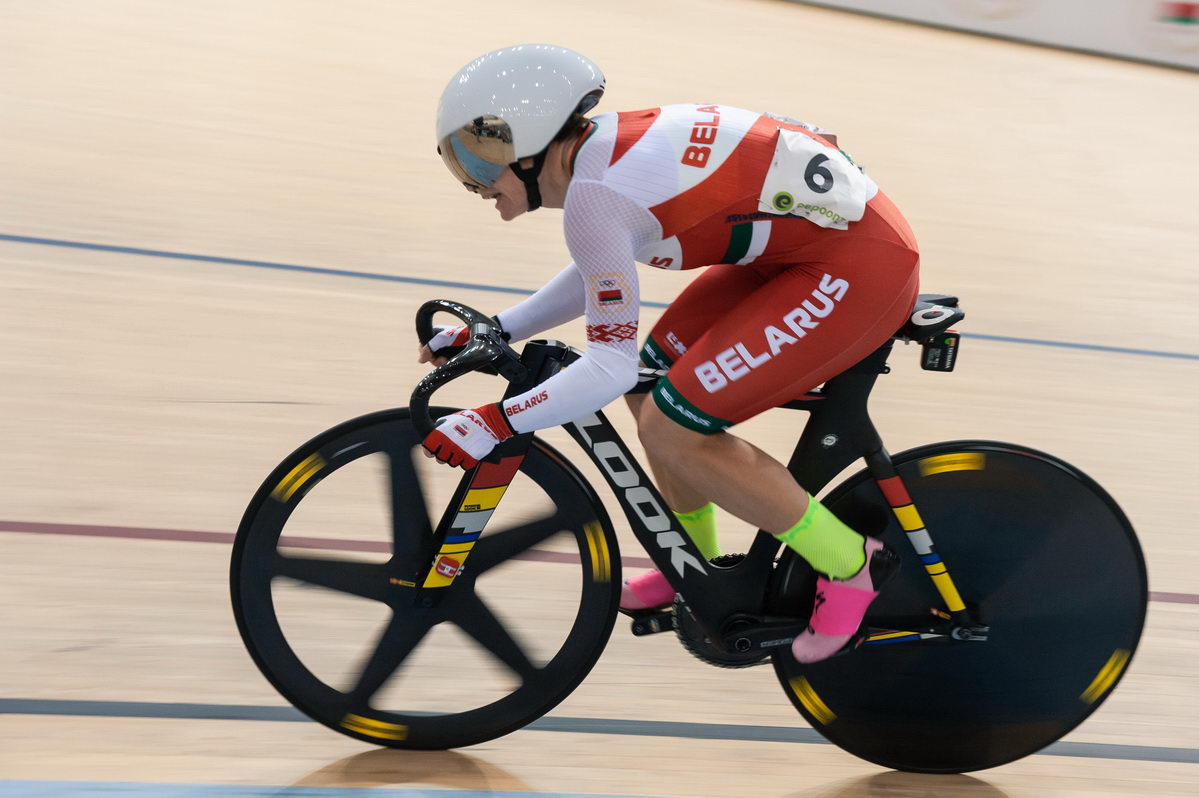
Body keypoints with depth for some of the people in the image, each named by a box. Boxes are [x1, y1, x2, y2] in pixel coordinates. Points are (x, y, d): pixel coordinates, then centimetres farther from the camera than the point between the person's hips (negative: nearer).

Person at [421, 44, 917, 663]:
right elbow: (601, 275, 23)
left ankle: (849, 565, 4)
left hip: (861, 266, -10)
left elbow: (610, 367, -20)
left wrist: (495, 422, -14)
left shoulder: (592, 194, -21)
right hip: (807, 238, 10)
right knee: (653, 387, 12)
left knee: (671, 430, -11)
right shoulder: (603, 146, 7)